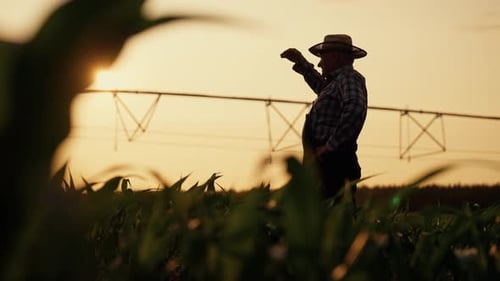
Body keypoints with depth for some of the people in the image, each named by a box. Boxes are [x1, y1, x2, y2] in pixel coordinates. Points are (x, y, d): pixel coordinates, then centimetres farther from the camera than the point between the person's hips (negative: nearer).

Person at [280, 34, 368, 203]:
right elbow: (322, 87, 48)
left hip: (333, 164, -10)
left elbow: (355, 109, -27)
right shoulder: (336, 82, 23)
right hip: (324, 164, 10)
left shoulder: (349, 78, -7)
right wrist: (301, 63, 46)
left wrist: (330, 145, -23)